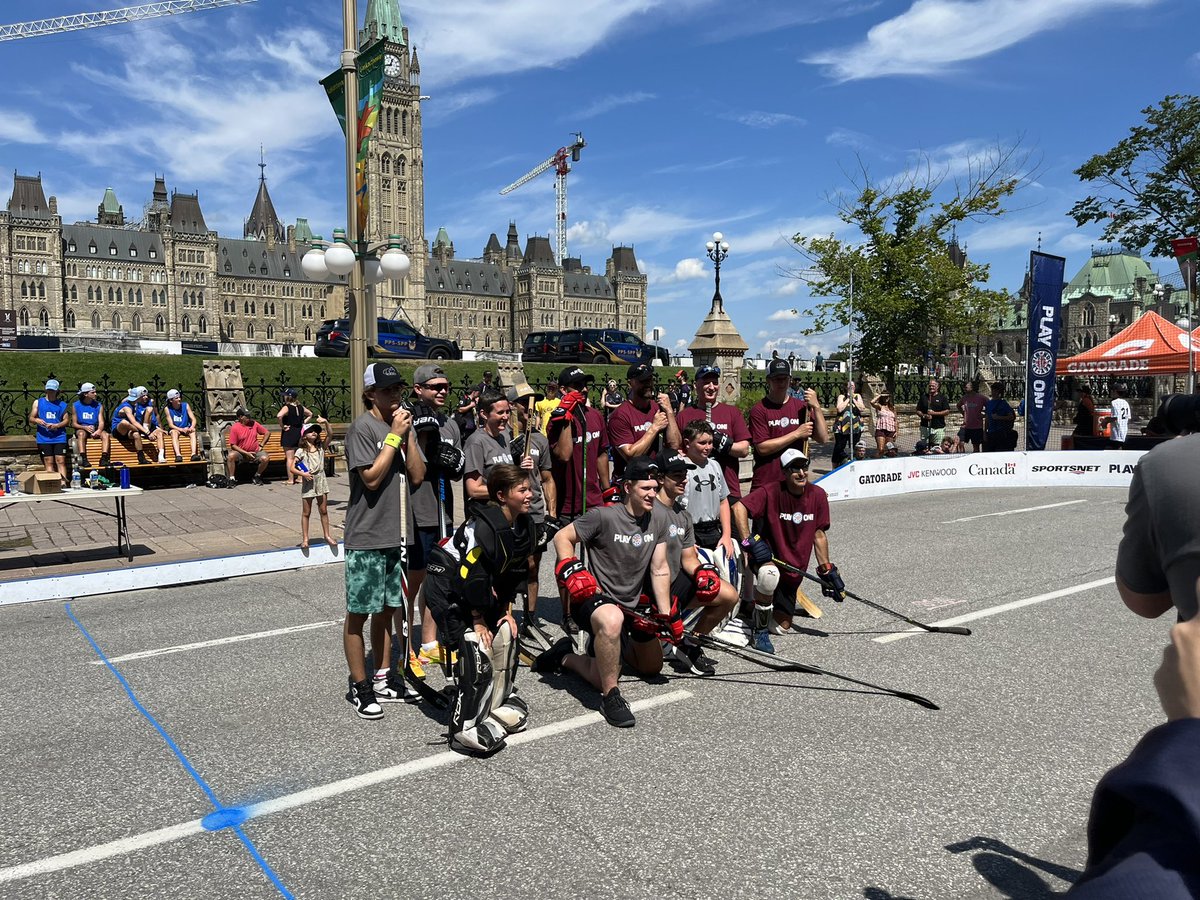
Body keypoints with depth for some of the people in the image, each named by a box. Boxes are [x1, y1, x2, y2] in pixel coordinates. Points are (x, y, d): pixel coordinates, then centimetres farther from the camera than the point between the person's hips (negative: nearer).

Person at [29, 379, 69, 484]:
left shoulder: (62, 404, 11)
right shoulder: (38, 402, 13)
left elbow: (67, 420, 6)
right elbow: (31, 418, 12)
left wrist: (56, 425, -11)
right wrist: (37, 421, -10)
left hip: (59, 437, -1)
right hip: (44, 437, 1)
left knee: (61, 461, -7)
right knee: (48, 462, -1)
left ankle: (63, 483, -12)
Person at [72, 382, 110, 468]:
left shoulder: (99, 405, 6)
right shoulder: (76, 405, 3)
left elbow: (101, 421, -2)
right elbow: (75, 423, 1)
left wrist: (99, 430, -24)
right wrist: (85, 427, -19)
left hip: (95, 428, 2)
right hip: (82, 428, -2)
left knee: (106, 435, -28)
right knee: (81, 434, -36)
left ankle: (104, 459, -40)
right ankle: (83, 459, -43)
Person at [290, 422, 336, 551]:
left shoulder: (321, 447, 5)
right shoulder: (301, 451, -5)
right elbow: (291, 468, -9)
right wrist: (303, 474, -22)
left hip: (321, 481, 3)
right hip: (308, 483, -3)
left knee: (323, 511, 9)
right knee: (306, 513, 6)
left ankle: (327, 535, 19)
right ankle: (305, 539, 13)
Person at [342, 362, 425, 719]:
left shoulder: (404, 426, 9)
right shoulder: (362, 427, -11)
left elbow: (418, 475, 3)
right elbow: (372, 478, -19)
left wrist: (408, 435, -7)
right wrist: (395, 435, -17)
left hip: (397, 535, 7)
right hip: (367, 537, -7)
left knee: (386, 609, 16)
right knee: (359, 612, 4)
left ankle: (383, 676, 28)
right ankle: (359, 687, 14)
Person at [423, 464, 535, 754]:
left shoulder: (526, 527, -4)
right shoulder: (483, 527, -30)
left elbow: (515, 572, 6)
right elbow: (470, 576, -27)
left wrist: (507, 611, 3)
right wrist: (478, 620, -17)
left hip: (480, 589, 9)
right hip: (447, 586, -9)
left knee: (505, 637, 3)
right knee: (476, 649, -16)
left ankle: (500, 705, 22)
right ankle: (466, 730, -8)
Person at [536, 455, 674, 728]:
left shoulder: (659, 517, -3)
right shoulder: (604, 515, -21)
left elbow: (659, 569, 1)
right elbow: (562, 538, -11)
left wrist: (667, 615, -1)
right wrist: (570, 570, -28)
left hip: (633, 604, 8)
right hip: (594, 597, -7)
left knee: (653, 666, 20)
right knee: (612, 619, -44)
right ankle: (611, 697, -19)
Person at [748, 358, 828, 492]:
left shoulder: (802, 406, 8)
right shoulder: (759, 410, -3)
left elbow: (823, 438, 0)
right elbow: (762, 448, -12)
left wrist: (816, 406, -9)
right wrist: (797, 434, -11)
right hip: (765, 484, -3)